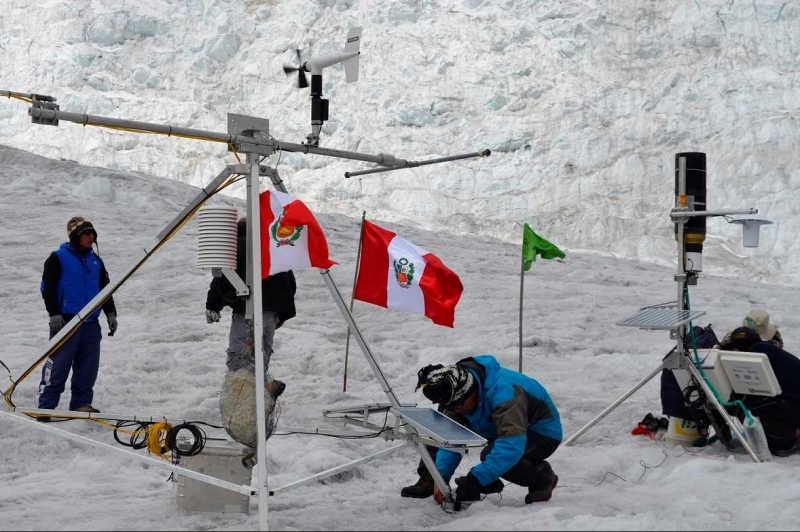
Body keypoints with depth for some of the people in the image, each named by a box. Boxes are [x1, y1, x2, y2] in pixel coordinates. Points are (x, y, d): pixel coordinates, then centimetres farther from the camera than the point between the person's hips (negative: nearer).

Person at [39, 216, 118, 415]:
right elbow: (47, 287, -4)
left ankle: (81, 403, 15)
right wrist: (53, 313, -12)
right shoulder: (58, 258, -1)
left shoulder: (96, 261, 17)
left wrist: (111, 313, 12)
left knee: (88, 368, 6)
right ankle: (46, 406, -1)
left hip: (91, 324, 6)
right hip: (66, 321, -6)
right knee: (58, 366, -6)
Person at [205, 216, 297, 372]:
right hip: (272, 311, 7)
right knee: (263, 355, 19)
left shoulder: (237, 245, 3)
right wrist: (282, 315, 27)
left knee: (237, 359, -9)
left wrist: (212, 306, 1)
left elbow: (222, 278, -7)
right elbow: (290, 282, 23)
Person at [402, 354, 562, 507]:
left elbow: (512, 444, -46)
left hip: (544, 433, -8)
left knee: (491, 456, -34)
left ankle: (543, 477, -9)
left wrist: (476, 478, -48)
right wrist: (441, 477, -23)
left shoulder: (502, 390, -37)